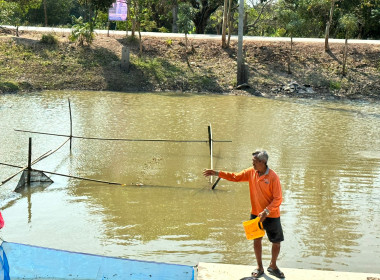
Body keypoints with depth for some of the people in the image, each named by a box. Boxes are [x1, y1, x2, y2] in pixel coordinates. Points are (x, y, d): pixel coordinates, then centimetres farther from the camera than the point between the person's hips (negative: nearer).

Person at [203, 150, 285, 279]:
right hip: (256, 214, 4)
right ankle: (259, 268, 27)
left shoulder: (273, 177, -19)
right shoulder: (251, 172, -3)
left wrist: (266, 212, -25)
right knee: (256, 240, 10)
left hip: (271, 216, -4)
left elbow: (278, 199, -18)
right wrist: (216, 173, -2)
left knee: (276, 242, 8)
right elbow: (235, 177, 5)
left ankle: (273, 266, 31)